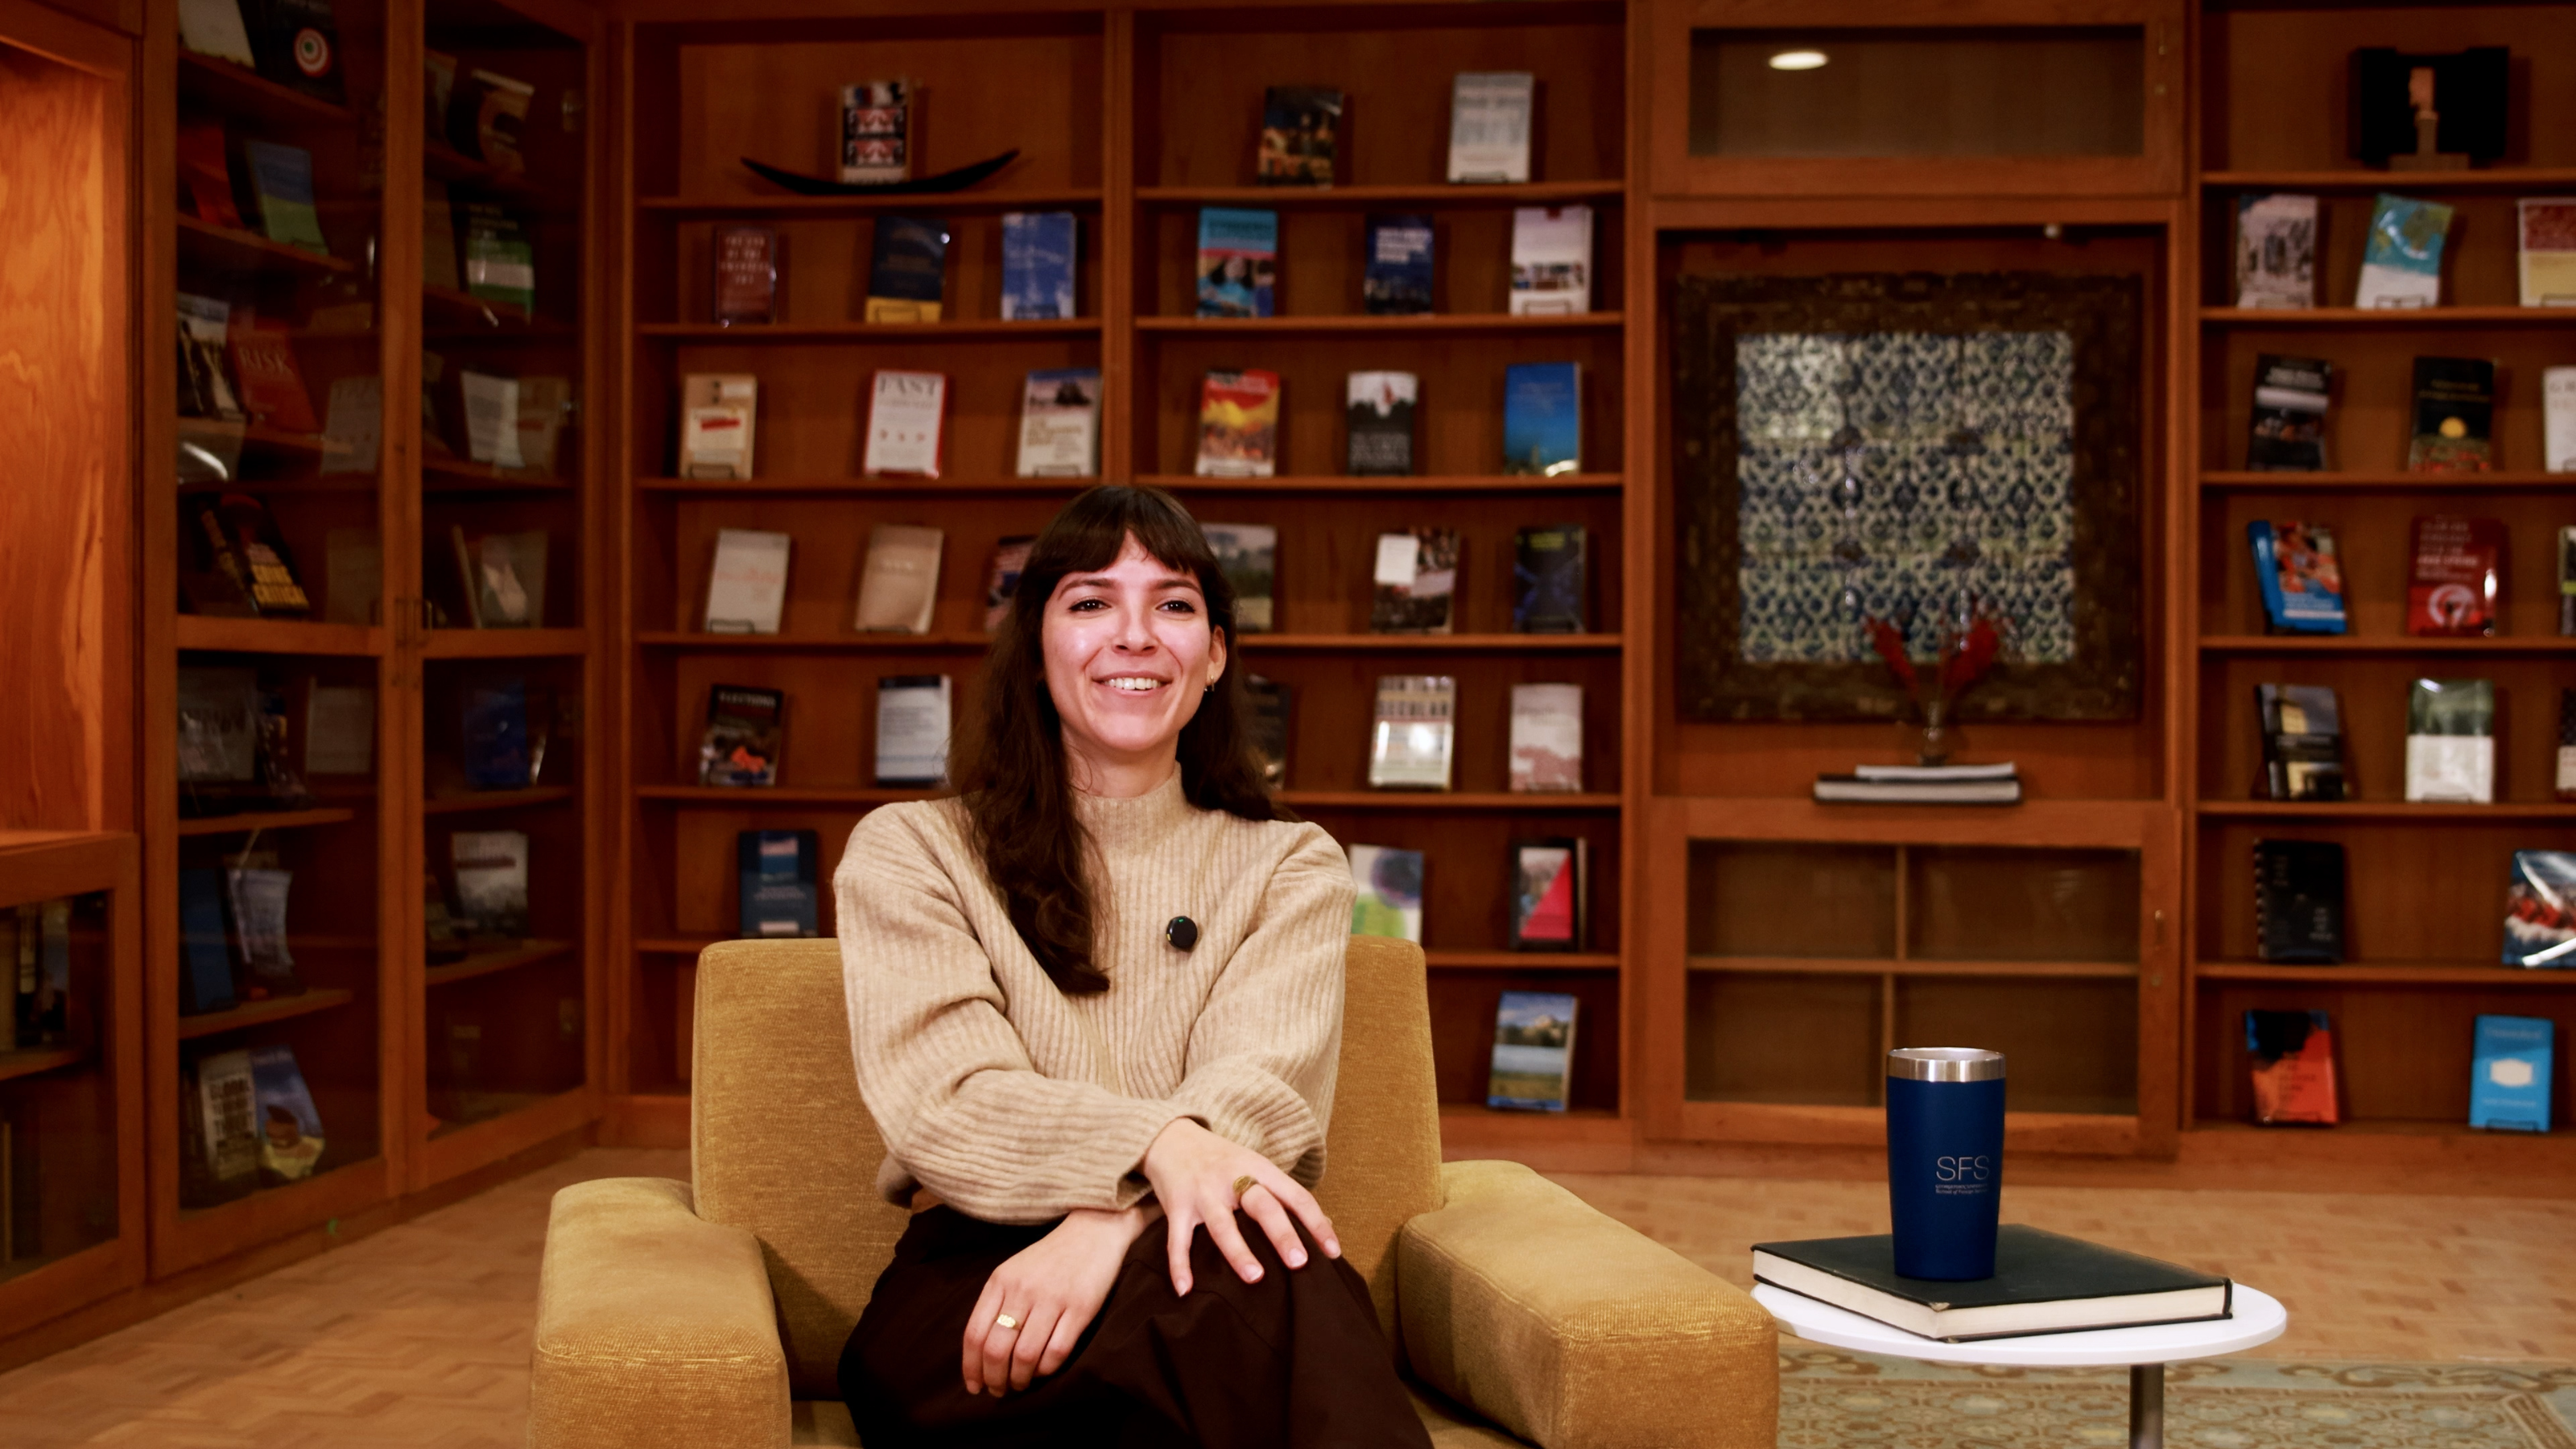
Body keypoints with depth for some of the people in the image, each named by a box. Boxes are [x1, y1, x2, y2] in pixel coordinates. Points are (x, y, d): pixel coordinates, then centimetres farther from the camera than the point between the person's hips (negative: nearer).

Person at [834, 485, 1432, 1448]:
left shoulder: (1293, 868, 17)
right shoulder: (907, 853, 12)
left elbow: (1264, 1088, -3)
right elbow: (941, 1098, -6)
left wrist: (1108, 1224, -26)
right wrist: (1154, 1143, -28)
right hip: (972, 1282, -1)